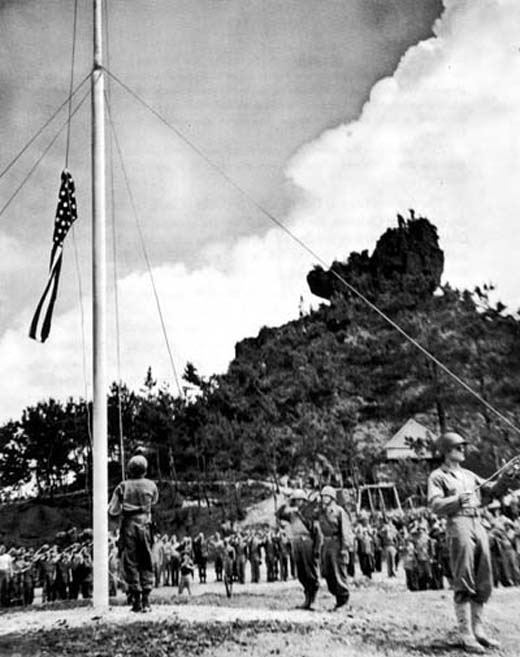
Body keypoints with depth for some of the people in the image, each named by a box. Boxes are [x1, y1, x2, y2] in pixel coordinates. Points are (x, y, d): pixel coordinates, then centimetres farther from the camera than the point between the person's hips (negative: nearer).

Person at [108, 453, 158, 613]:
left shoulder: (123, 487, -4)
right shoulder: (151, 485, 1)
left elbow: (112, 510, -1)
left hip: (128, 526, -1)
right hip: (145, 525, 1)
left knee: (130, 563, 5)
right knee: (147, 564, 8)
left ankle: (136, 601, 4)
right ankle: (146, 600, 4)